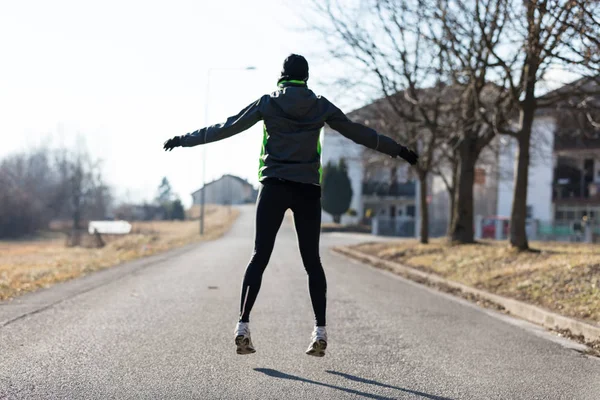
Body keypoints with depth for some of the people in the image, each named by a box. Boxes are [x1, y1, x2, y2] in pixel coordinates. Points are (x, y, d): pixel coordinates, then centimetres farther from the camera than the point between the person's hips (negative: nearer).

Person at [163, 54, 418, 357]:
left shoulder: (267, 103, 3)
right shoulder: (320, 106, 6)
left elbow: (225, 128, 5)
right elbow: (359, 133, 13)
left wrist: (184, 140, 15)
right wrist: (399, 150, 24)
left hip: (273, 187, -1)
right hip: (308, 190, 1)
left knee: (259, 257, 0)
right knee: (312, 260, 5)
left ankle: (243, 326, -12)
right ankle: (320, 330, -2)